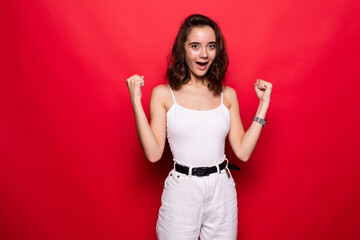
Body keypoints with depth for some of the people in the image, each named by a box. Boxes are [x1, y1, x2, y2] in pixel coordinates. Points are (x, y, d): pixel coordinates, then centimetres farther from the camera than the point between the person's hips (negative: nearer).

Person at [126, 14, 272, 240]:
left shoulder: (227, 95, 3)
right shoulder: (163, 94, -4)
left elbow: (243, 151, -2)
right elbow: (154, 153, -11)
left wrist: (263, 104, -2)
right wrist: (136, 100, -14)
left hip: (222, 192, 3)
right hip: (181, 191, -2)